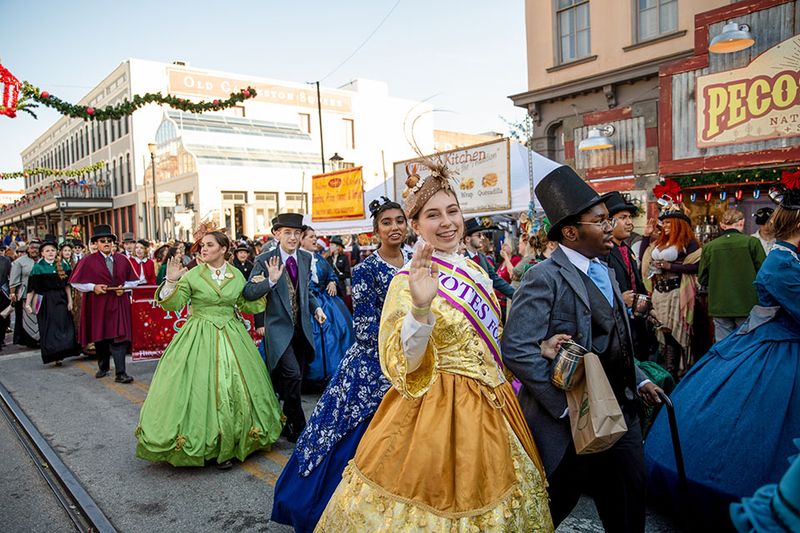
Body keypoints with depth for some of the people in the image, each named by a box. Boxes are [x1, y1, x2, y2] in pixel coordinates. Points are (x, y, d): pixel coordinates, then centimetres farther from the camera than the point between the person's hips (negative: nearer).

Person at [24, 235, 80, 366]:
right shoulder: (38, 267, -3)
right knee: (49, 329, 2)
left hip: (60, 300, 2)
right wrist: (28, 304, -7)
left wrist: (70, 301, 2)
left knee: (62, 326, 0)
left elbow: (67, 285, 6)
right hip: (45, 301, -2)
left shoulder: (63, 265, 4)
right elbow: (32, 288, -4)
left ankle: (59, 355, 8)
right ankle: (53, 355, 7)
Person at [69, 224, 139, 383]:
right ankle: (103, 367, 33)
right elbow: (76, 282, 1)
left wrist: (124, 287, -7)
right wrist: (93, 287, -13)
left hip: (118, 303, 0)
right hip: (98, 304, 0)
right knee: (100, 337, 12)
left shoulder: (122, 260, 6)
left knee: (119, 336, -9)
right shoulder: (88, 261, 0)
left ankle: (120, 373, -11)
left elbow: (133, 281, 11)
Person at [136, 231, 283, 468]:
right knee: (200, 388, -3)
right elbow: (171, 305, -6)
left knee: (233, 389, 5)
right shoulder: (192, 275, -3)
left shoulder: (237, 275, 5)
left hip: (231, 338, 3)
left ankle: (228, 445, 20)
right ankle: (203, 444, 15)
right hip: (199, 339, -2)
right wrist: (171, 280, -20)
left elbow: (247, 305, 13)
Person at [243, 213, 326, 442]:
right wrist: (271, 281, -28)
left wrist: (316, 307, 6)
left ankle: (287, 423, 33)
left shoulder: (306, 259, 7)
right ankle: (298, 427, -1)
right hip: (278, 328, -5)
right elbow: (248, 293, -14)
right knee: (292, 375, -17)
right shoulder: (264, 260, -8)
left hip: (302, 328, 6)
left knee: (295, 379, 13)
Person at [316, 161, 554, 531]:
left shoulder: (474, 270, 6)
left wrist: (505, 385, 18)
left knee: (483, 496, 18)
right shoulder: (408, 279, -14)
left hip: (491, 407, 7)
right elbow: (405, 363, -22)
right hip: (439, 410, -6)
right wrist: (420, 306, -36)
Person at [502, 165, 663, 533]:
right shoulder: (544, 277, -18)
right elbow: (516, 349, -26)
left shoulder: (605, 272, 11)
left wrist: (638, 381, 12)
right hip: (570, 420, -8)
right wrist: (565, 405, -23)